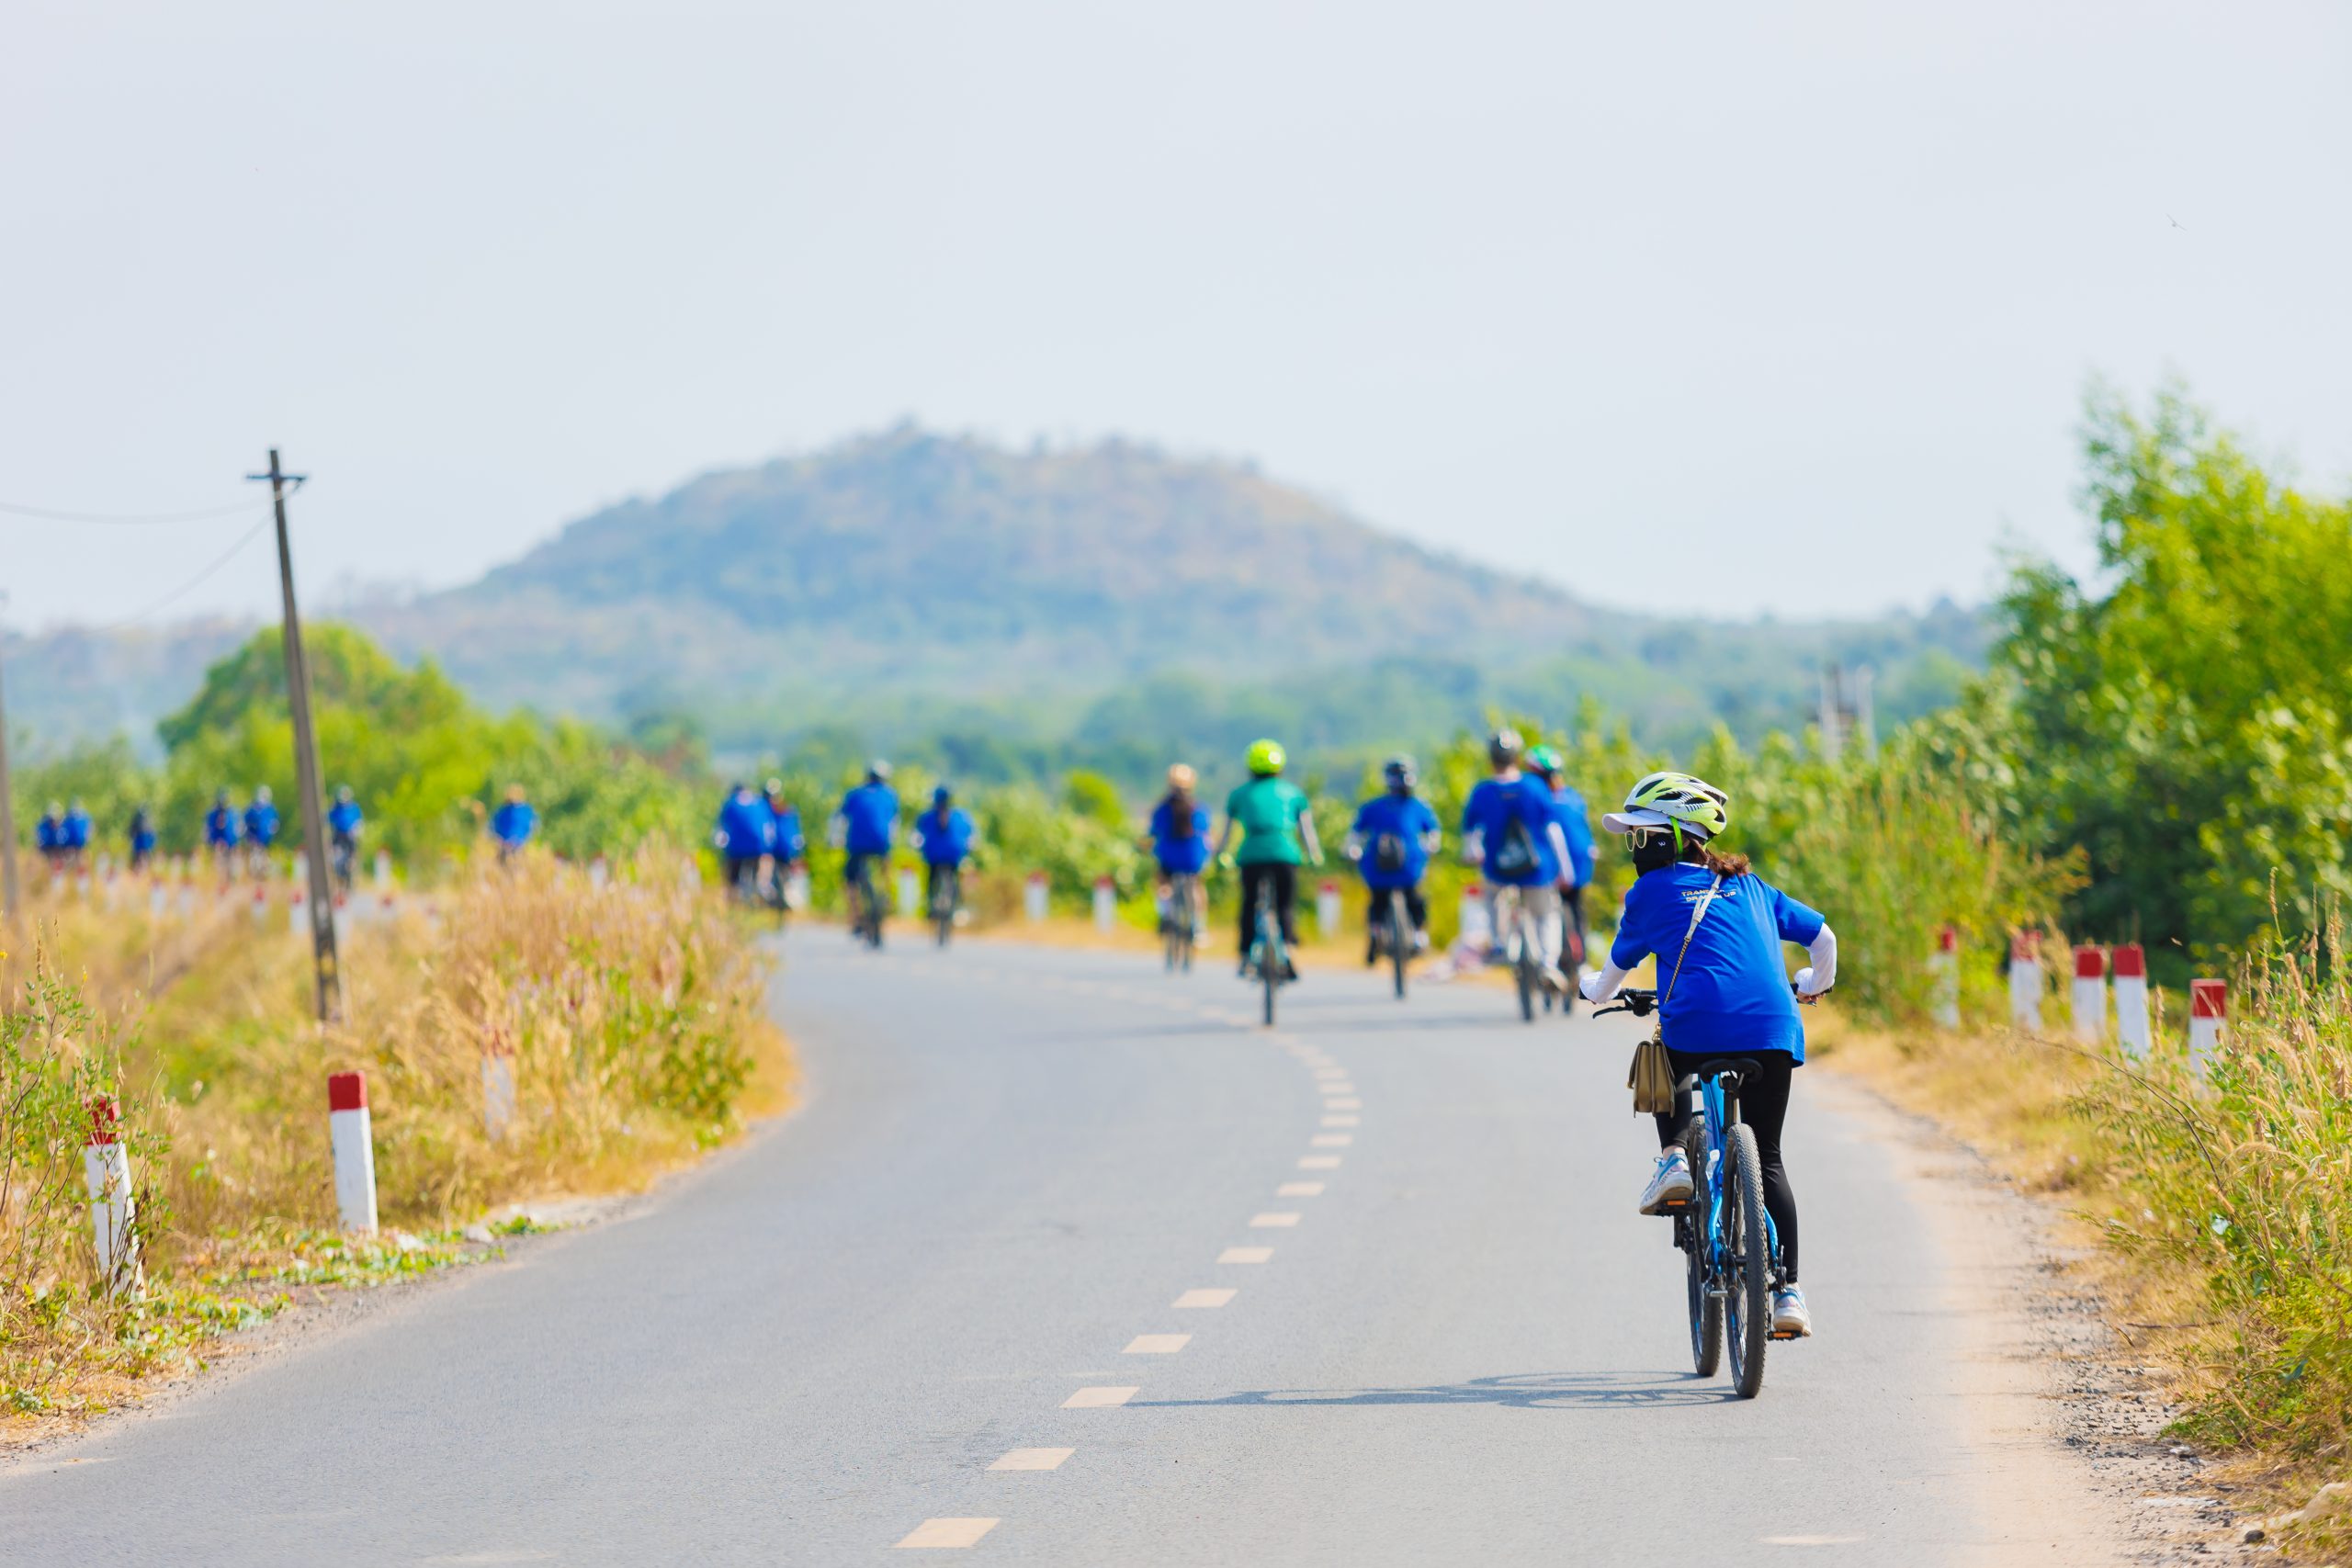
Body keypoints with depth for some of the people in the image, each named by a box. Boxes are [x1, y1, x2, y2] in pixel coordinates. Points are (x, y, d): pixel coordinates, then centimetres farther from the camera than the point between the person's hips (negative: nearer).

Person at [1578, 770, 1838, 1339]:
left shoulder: (1651, 892, 12)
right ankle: (1787, 1291, 6)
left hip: (1697, 1027, -3)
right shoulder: (1749, 885, 24)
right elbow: (1822, 935, 29)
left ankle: (1673, 1156, 10)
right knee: (1766, 1158, 14)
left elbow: (1618, 967, 25)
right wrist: (1815, 985, 50)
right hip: (1774, 1031, 3)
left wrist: (1594, 989, 48)